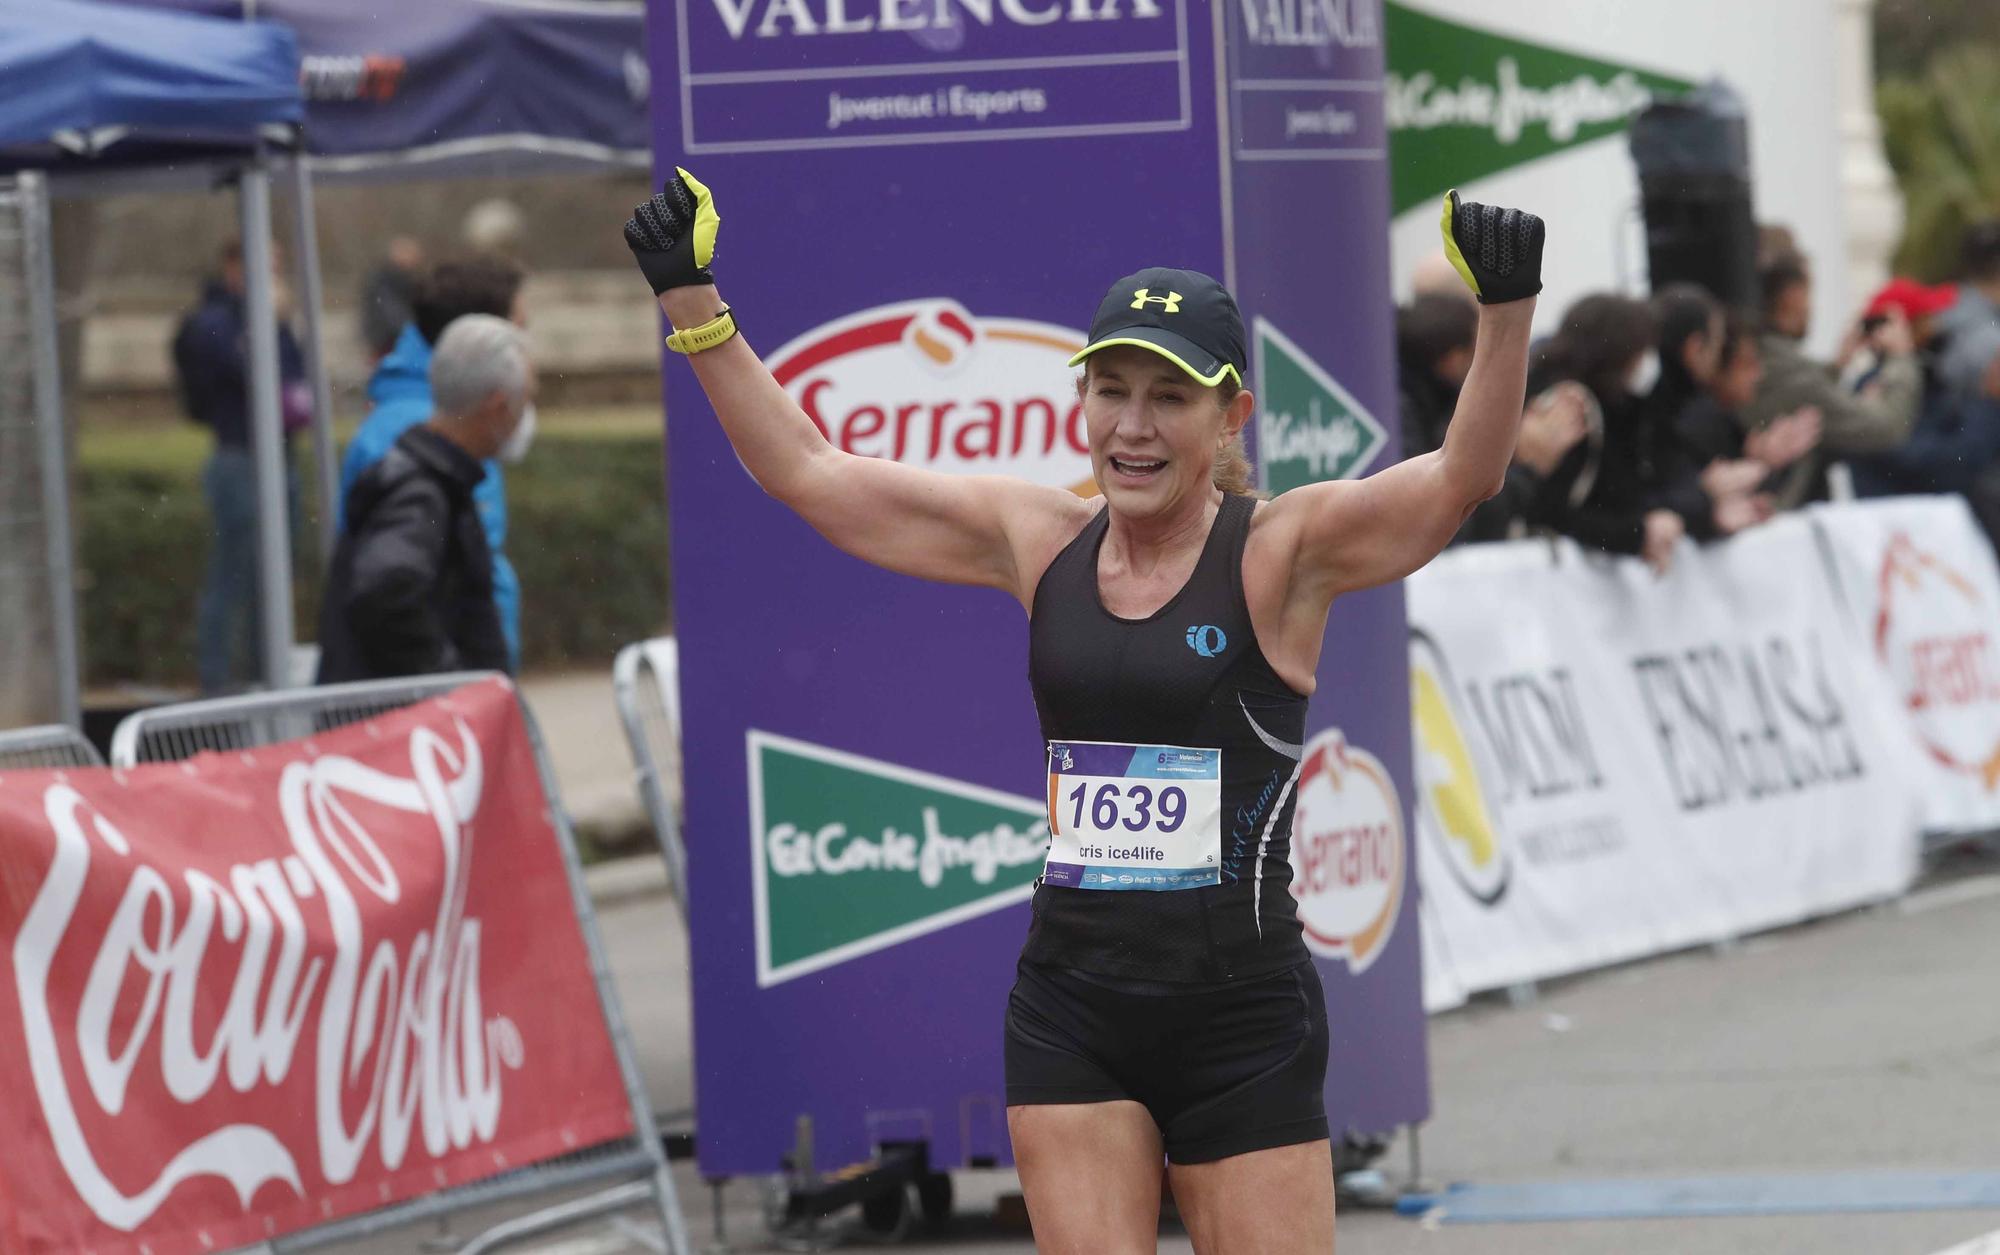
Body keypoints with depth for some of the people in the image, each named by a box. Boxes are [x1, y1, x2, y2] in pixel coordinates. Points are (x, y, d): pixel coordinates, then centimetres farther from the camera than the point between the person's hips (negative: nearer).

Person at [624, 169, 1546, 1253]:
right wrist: (692, 301, 9)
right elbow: (804, 470, 13)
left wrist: (1505, 308, -36)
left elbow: (1462, 474, -21)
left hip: (1241, 1017, -4)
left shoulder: (1281, 554, -6)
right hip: (1071, 1011, 4)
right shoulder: (1037, 544, 6)